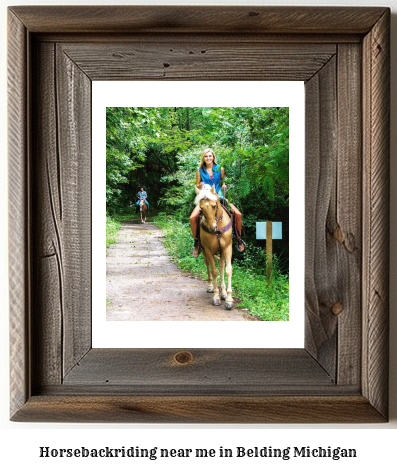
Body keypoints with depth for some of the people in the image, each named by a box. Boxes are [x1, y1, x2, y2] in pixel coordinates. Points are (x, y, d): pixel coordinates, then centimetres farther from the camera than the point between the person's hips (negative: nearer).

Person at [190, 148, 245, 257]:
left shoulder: (220, 169, 5)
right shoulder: (200, 170, 4)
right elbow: (197, 186, 9)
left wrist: (223, 186, -7)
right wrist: (200, 185, -13)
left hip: (219, 197, 1)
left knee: (238, 214, -15)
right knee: (193, 218, -24)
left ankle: (239, 238, 7)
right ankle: (196, 242, -3)